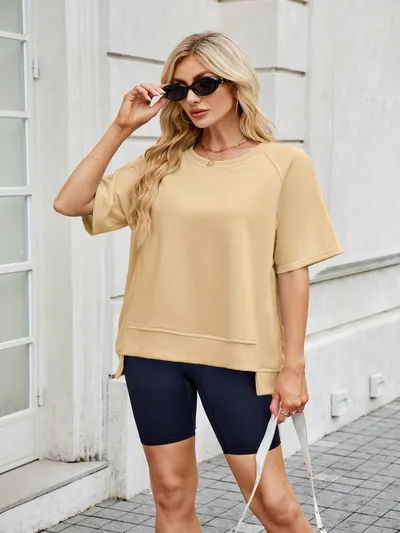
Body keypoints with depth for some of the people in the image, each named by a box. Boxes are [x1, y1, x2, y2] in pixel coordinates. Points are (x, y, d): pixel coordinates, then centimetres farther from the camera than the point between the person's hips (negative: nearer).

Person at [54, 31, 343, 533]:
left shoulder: (283, 163, -2)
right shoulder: (161, 164, 7)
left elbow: (293, 271, -3)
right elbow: (70, 203, 0)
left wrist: (294, 366, -5)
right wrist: (122, 127, -2)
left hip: (238, 355, -3)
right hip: (154, 349, 3)